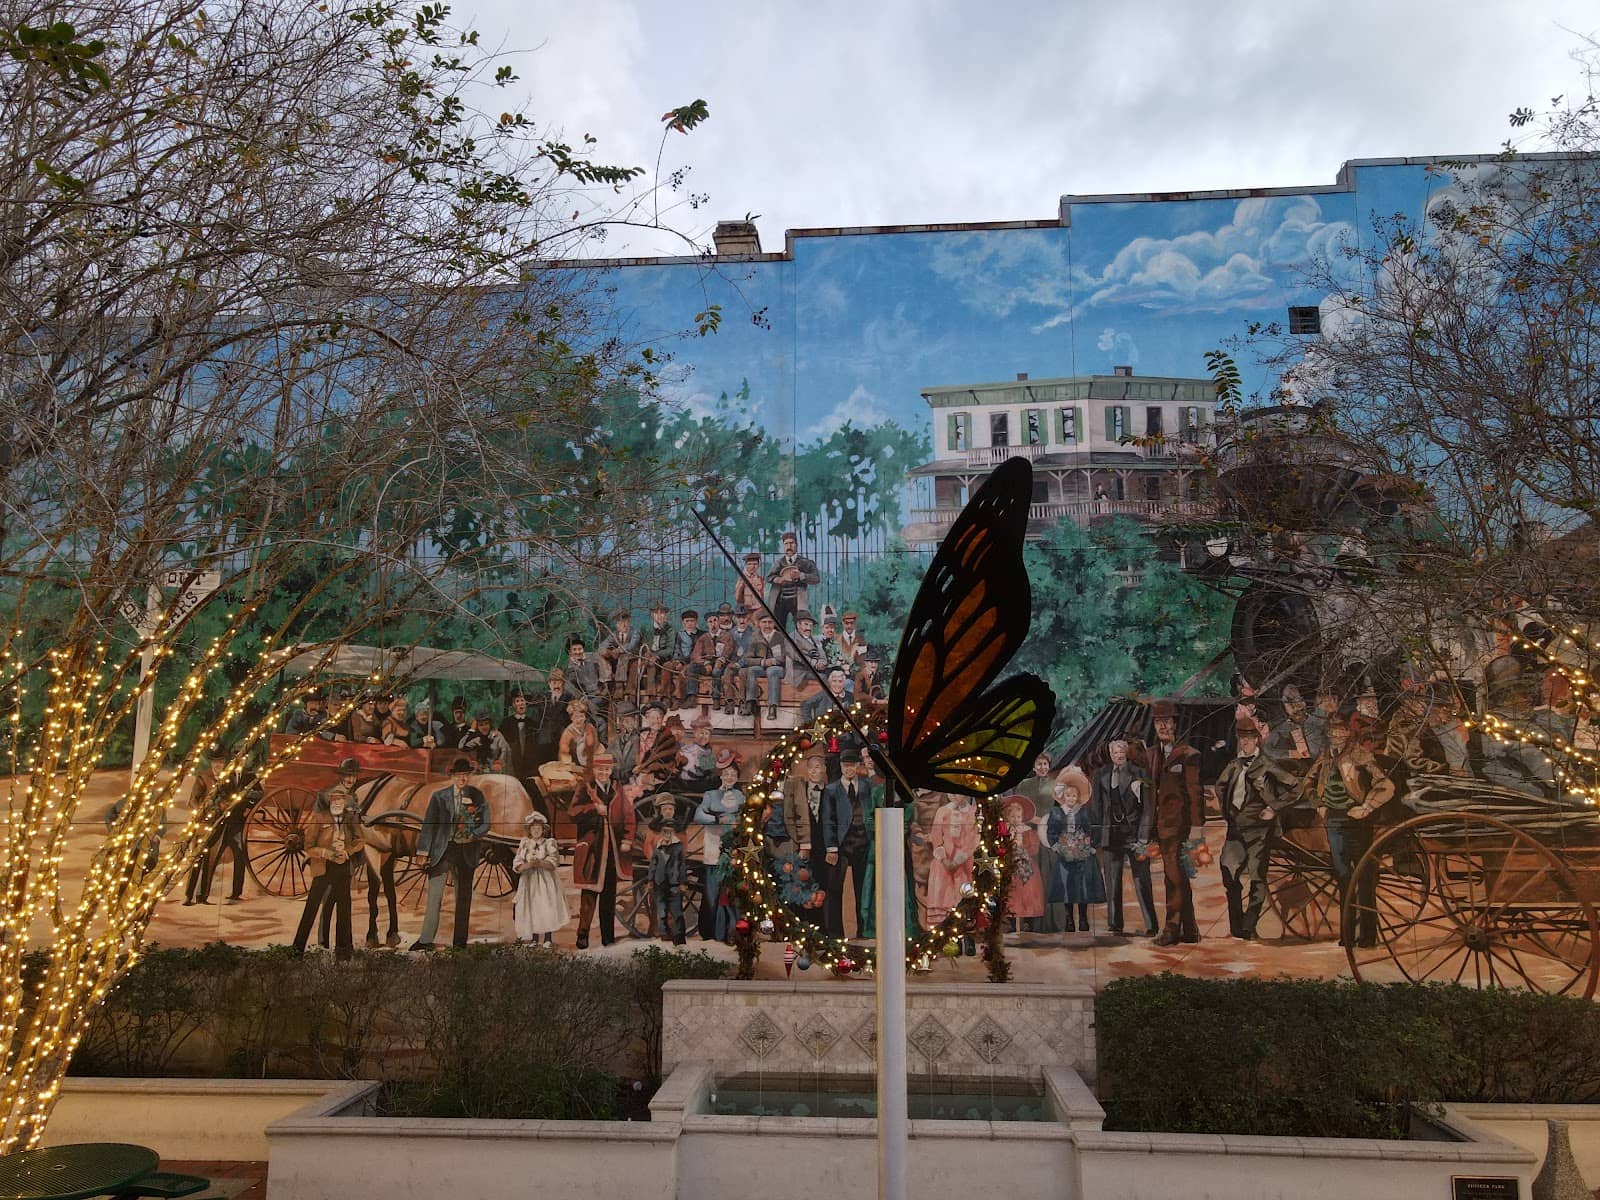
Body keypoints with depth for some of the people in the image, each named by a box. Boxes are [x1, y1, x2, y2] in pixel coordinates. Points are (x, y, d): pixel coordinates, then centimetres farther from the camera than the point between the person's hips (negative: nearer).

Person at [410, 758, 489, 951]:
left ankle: (460, 941, 16)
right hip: (441, 850, -1)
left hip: (466, 851, 1)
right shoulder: (439, 796, 2)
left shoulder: (477, 797, 6)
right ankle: (426, 940, 3)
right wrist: (423, 851, -7)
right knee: (434, 897, -4)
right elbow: (428, 824, 0)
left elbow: (485, 824, 7)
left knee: (463, 897, 7)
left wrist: (473, 836, -11)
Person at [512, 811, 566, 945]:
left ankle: (548, 939, -2)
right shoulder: (524, 844, 10)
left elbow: (553, 862, -8)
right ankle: (534, 939, 9)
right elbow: (517, 865, 1)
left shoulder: (549, 843, 4)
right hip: (529, 880, 2)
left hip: (546, 881, -2)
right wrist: (529, 865, -17)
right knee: (532, 909, -1)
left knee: (547, 908, -8)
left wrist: (540, 863, -23)